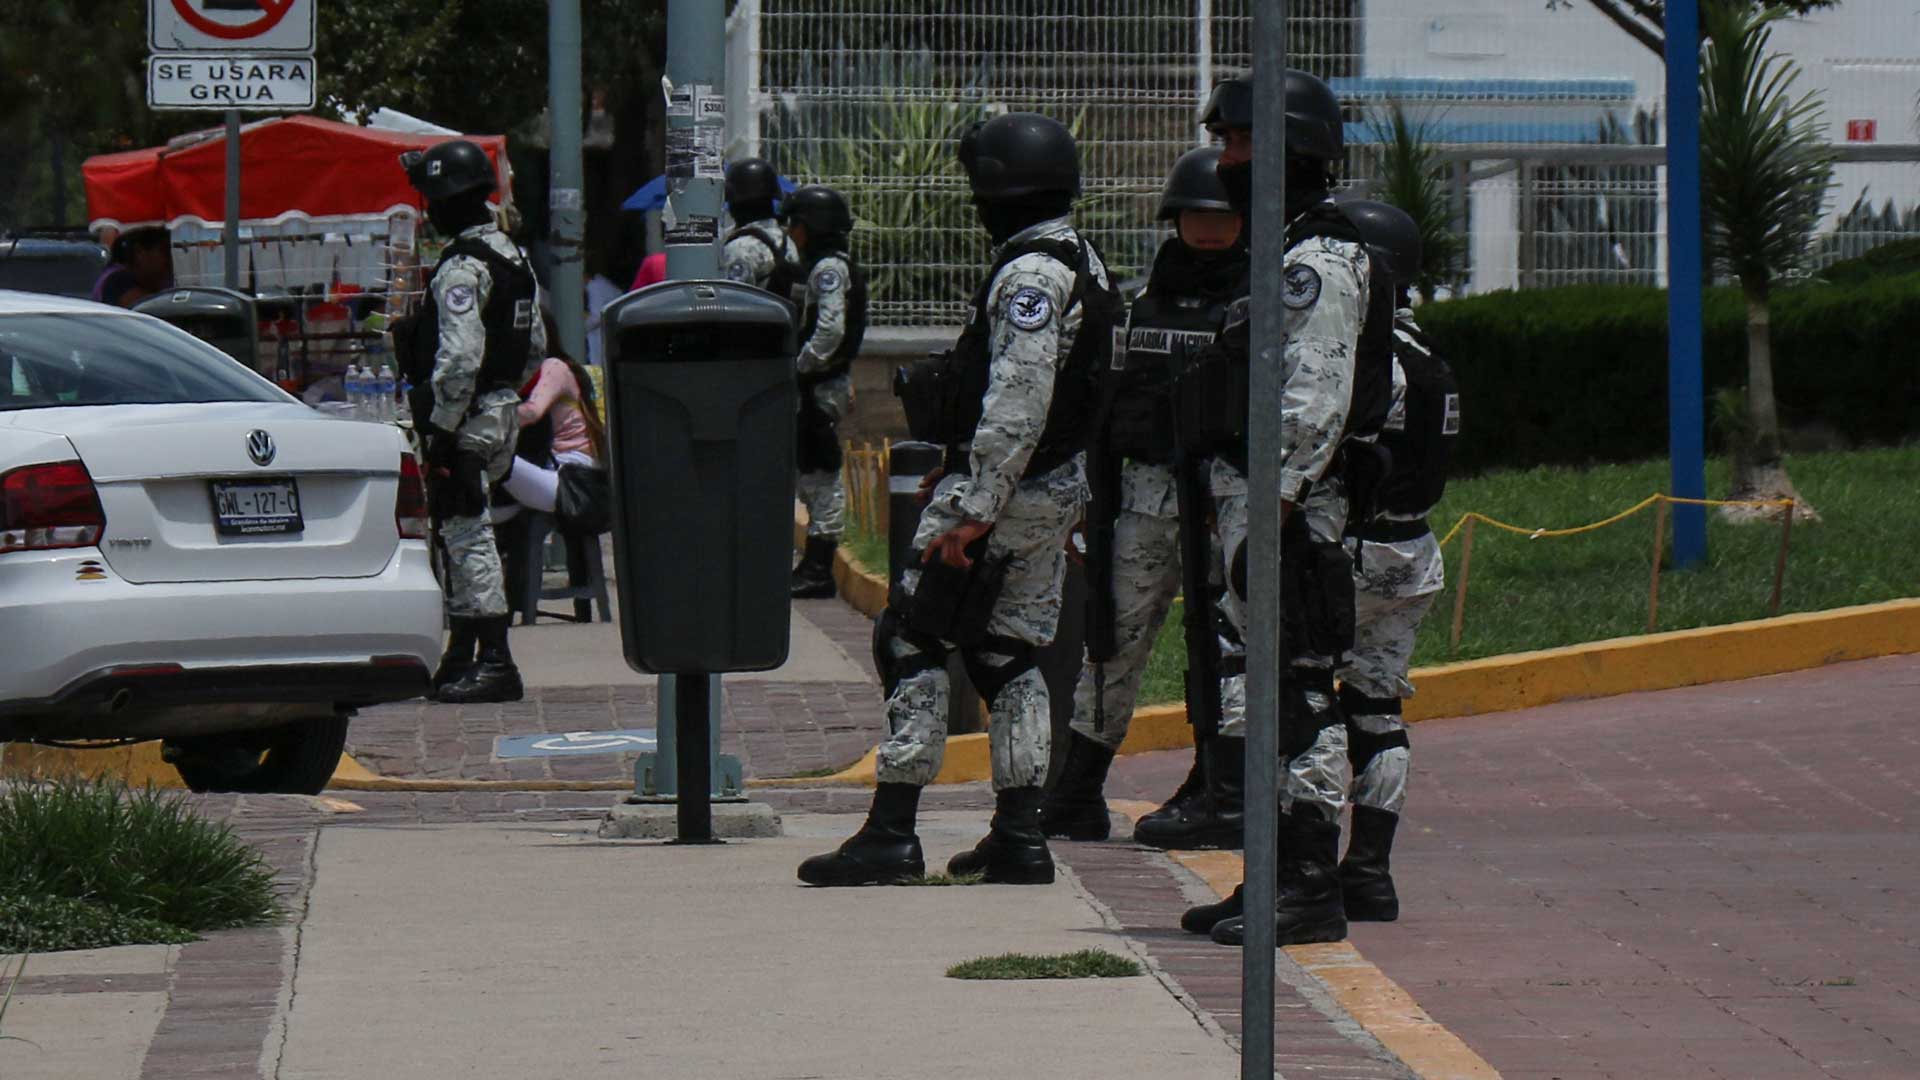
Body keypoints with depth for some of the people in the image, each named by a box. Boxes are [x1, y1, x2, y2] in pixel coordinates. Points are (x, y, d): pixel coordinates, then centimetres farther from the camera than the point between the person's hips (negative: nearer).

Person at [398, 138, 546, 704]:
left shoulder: (463, 269, -18)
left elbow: (459, 358, -25)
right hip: (502, 413, 10)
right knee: (465, 536, 16)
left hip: (468, 421, -10)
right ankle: (462, 656, 22)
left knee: (468, 537, -7)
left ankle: (495, 662, -9)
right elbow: (536, 345, 21)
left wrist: (441, 428, -20)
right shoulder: (513, 257, 14)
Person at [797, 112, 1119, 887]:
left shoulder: (1030, 276, -19)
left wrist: (972, 509, -26)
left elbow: (1017, 404, -25)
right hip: (1056, 490, 10)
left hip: (1006, 491, -10)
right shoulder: (1078, 264, 14)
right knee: (1007, 654, 14)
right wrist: (960, 471, 25)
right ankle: (1019, 837, 12)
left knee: (911, 643, -6)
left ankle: (891, 835, -9)